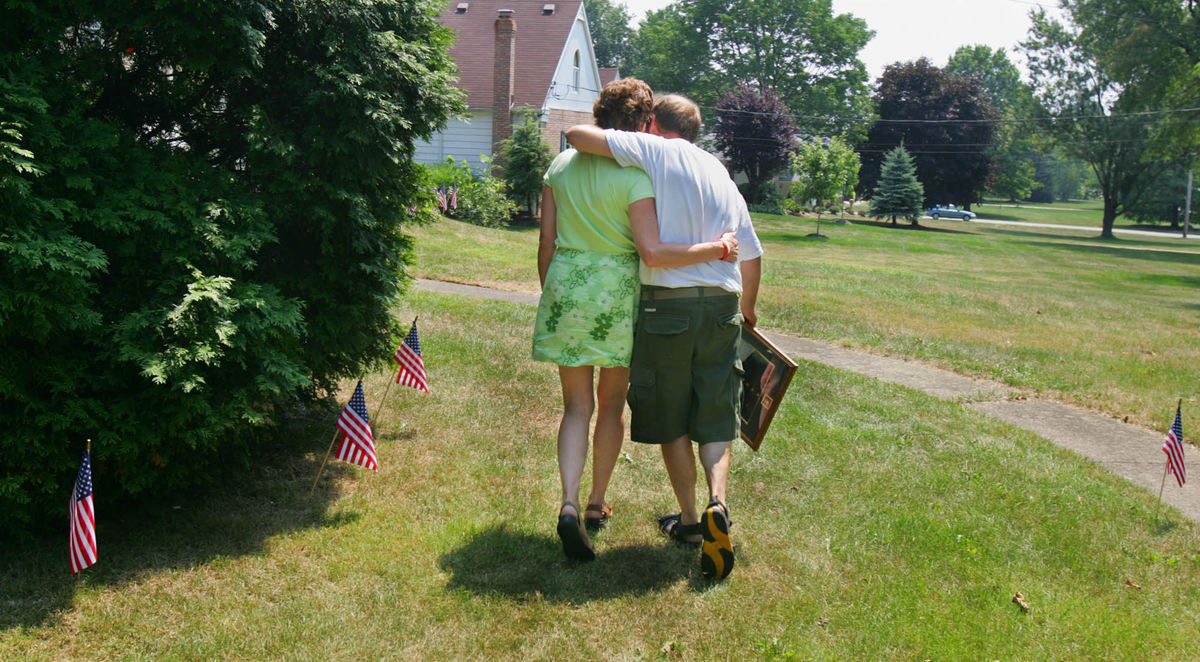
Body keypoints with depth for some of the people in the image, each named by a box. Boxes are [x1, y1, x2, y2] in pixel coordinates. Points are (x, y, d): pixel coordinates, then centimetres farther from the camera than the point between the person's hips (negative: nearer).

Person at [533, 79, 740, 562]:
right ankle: (596, 504, 27)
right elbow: (652, 253, -21)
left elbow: (547, 242, 7)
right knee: (612, 403, 15)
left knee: (577, 405, 9)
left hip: (565, 286, 4)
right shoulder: (633, 175, -12)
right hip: (616, 291, -3)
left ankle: (569, 504, -9)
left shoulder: (561, 165, 4)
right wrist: (716, 249, -12)